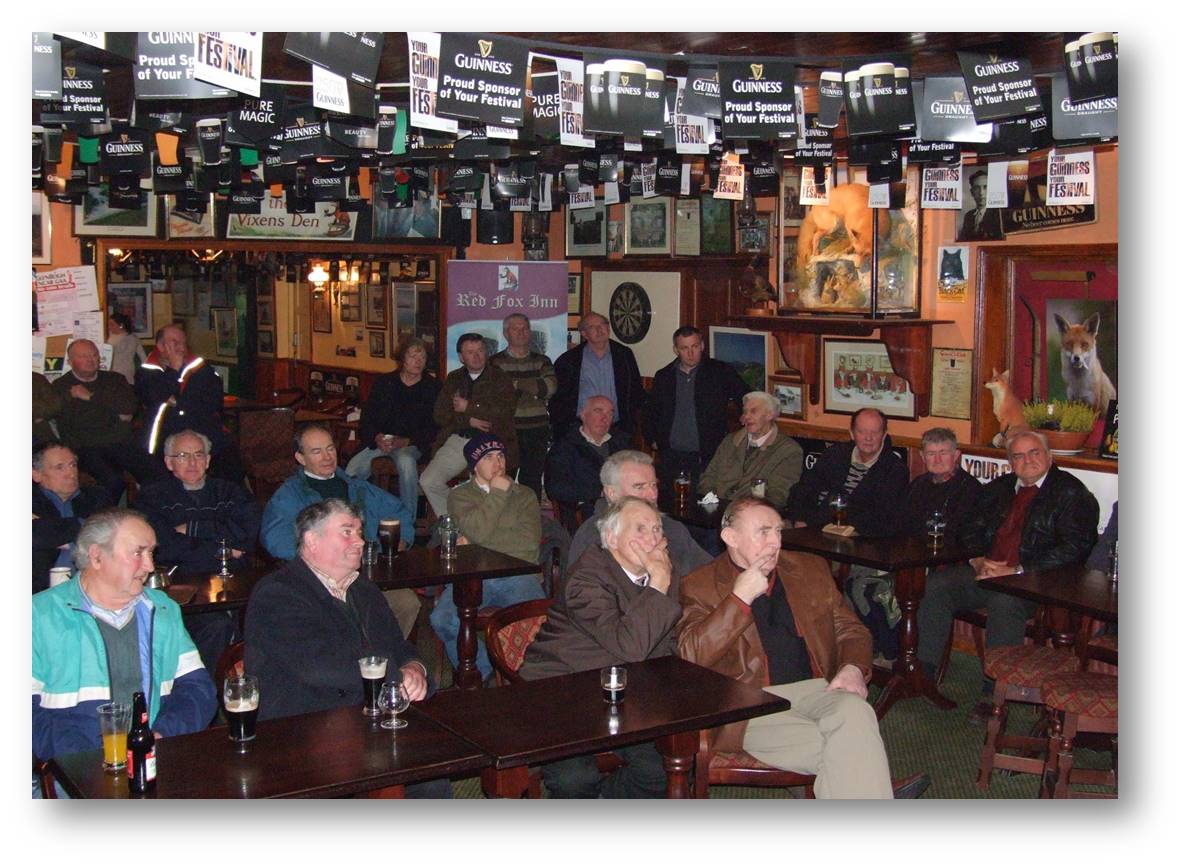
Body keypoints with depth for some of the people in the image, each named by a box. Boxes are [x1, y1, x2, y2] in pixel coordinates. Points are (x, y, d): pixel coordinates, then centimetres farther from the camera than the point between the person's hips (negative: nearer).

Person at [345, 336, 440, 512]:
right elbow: (367, 416, 11)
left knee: (406, 461, -37)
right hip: (379, 440, 3)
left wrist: (406, 441, -14)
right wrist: (377, 438, -10)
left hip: (411, 443, -3)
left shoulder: (432, 387, 4)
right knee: (354, 468, -23)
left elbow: (433, 425, -1)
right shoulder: (384, 382, 13)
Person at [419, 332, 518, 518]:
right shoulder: (453, 379, 19)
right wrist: (468, 421, -7)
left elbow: (505, 411, -10)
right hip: (457, 440, 4)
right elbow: (440, 415, 9)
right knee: (428, 481, -13)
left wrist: (468, 407, -6)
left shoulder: (501, 379, 7)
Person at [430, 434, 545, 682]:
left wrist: (475, 544, 0)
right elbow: (478, 531, -4)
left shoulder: (524, 495, 21)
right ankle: (481, 673, -8)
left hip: (517, 575, 0)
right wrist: (498, 492, 4)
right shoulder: (460, 495, 18)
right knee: (442, 619, -29)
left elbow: (530, 540, 2)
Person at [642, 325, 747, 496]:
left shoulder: (721, 372, 2)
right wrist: (653, 440, 11)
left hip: (706, 457, -3)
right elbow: (649, 411, 23)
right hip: (670, 458, 3)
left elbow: (747, 403, 5)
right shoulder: (663, 376, 11)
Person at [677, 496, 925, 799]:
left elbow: (851, 629, 20)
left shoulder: (810, 569, 19)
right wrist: (740, 598, -11)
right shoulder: (701, 585, 5)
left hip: (816, 689, 4)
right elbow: (690, 657, -8)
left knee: (854, 710, -31)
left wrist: (853, 668, -3)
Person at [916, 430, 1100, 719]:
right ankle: (922, 672, -15)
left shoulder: (1070, 492, 0)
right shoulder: (998, 488, 20)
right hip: (985, 572, 6)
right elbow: (970, 531, 21)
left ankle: (994, 693, -31)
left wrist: (1016, 572, -18)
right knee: (937, 582, -18)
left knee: (1004, 601, -37)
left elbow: (1074, 548, -11)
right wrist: (977, 561, -3)